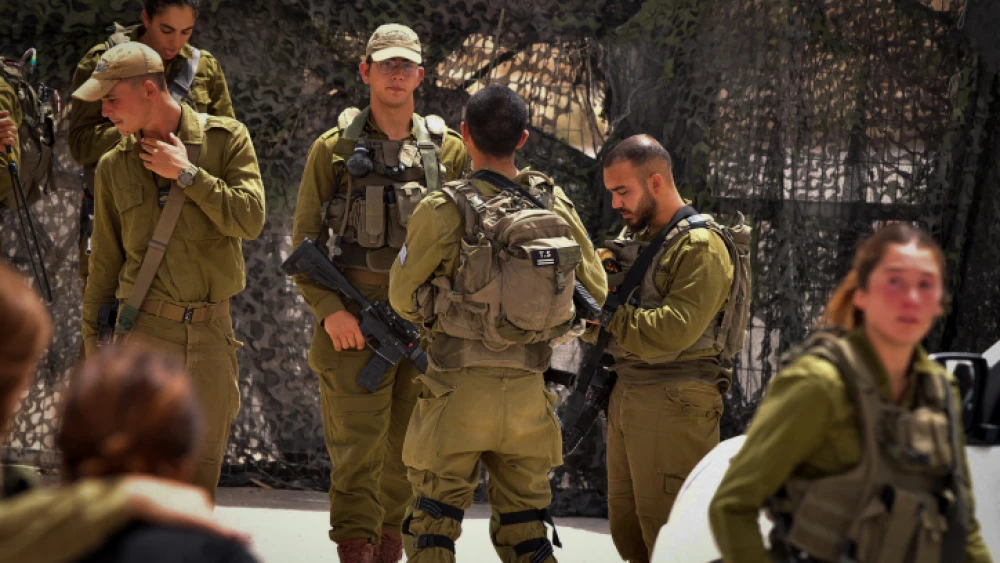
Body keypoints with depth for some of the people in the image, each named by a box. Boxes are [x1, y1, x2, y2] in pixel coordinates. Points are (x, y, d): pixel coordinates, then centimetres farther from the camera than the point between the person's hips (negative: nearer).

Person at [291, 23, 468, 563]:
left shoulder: (448, 149, 9)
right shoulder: (335, 149, 4)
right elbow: (305, 240, 4)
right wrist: (329, 309, -9)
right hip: (355, 322, -2)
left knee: (409, 448, 8)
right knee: (357, 445, -8)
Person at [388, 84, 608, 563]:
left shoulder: (443, 211, -12)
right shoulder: (555, 205, 0)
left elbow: (403, 298, 0)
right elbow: (595, 293, 8)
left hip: (458, 389, -3)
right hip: (527, 394, 3)